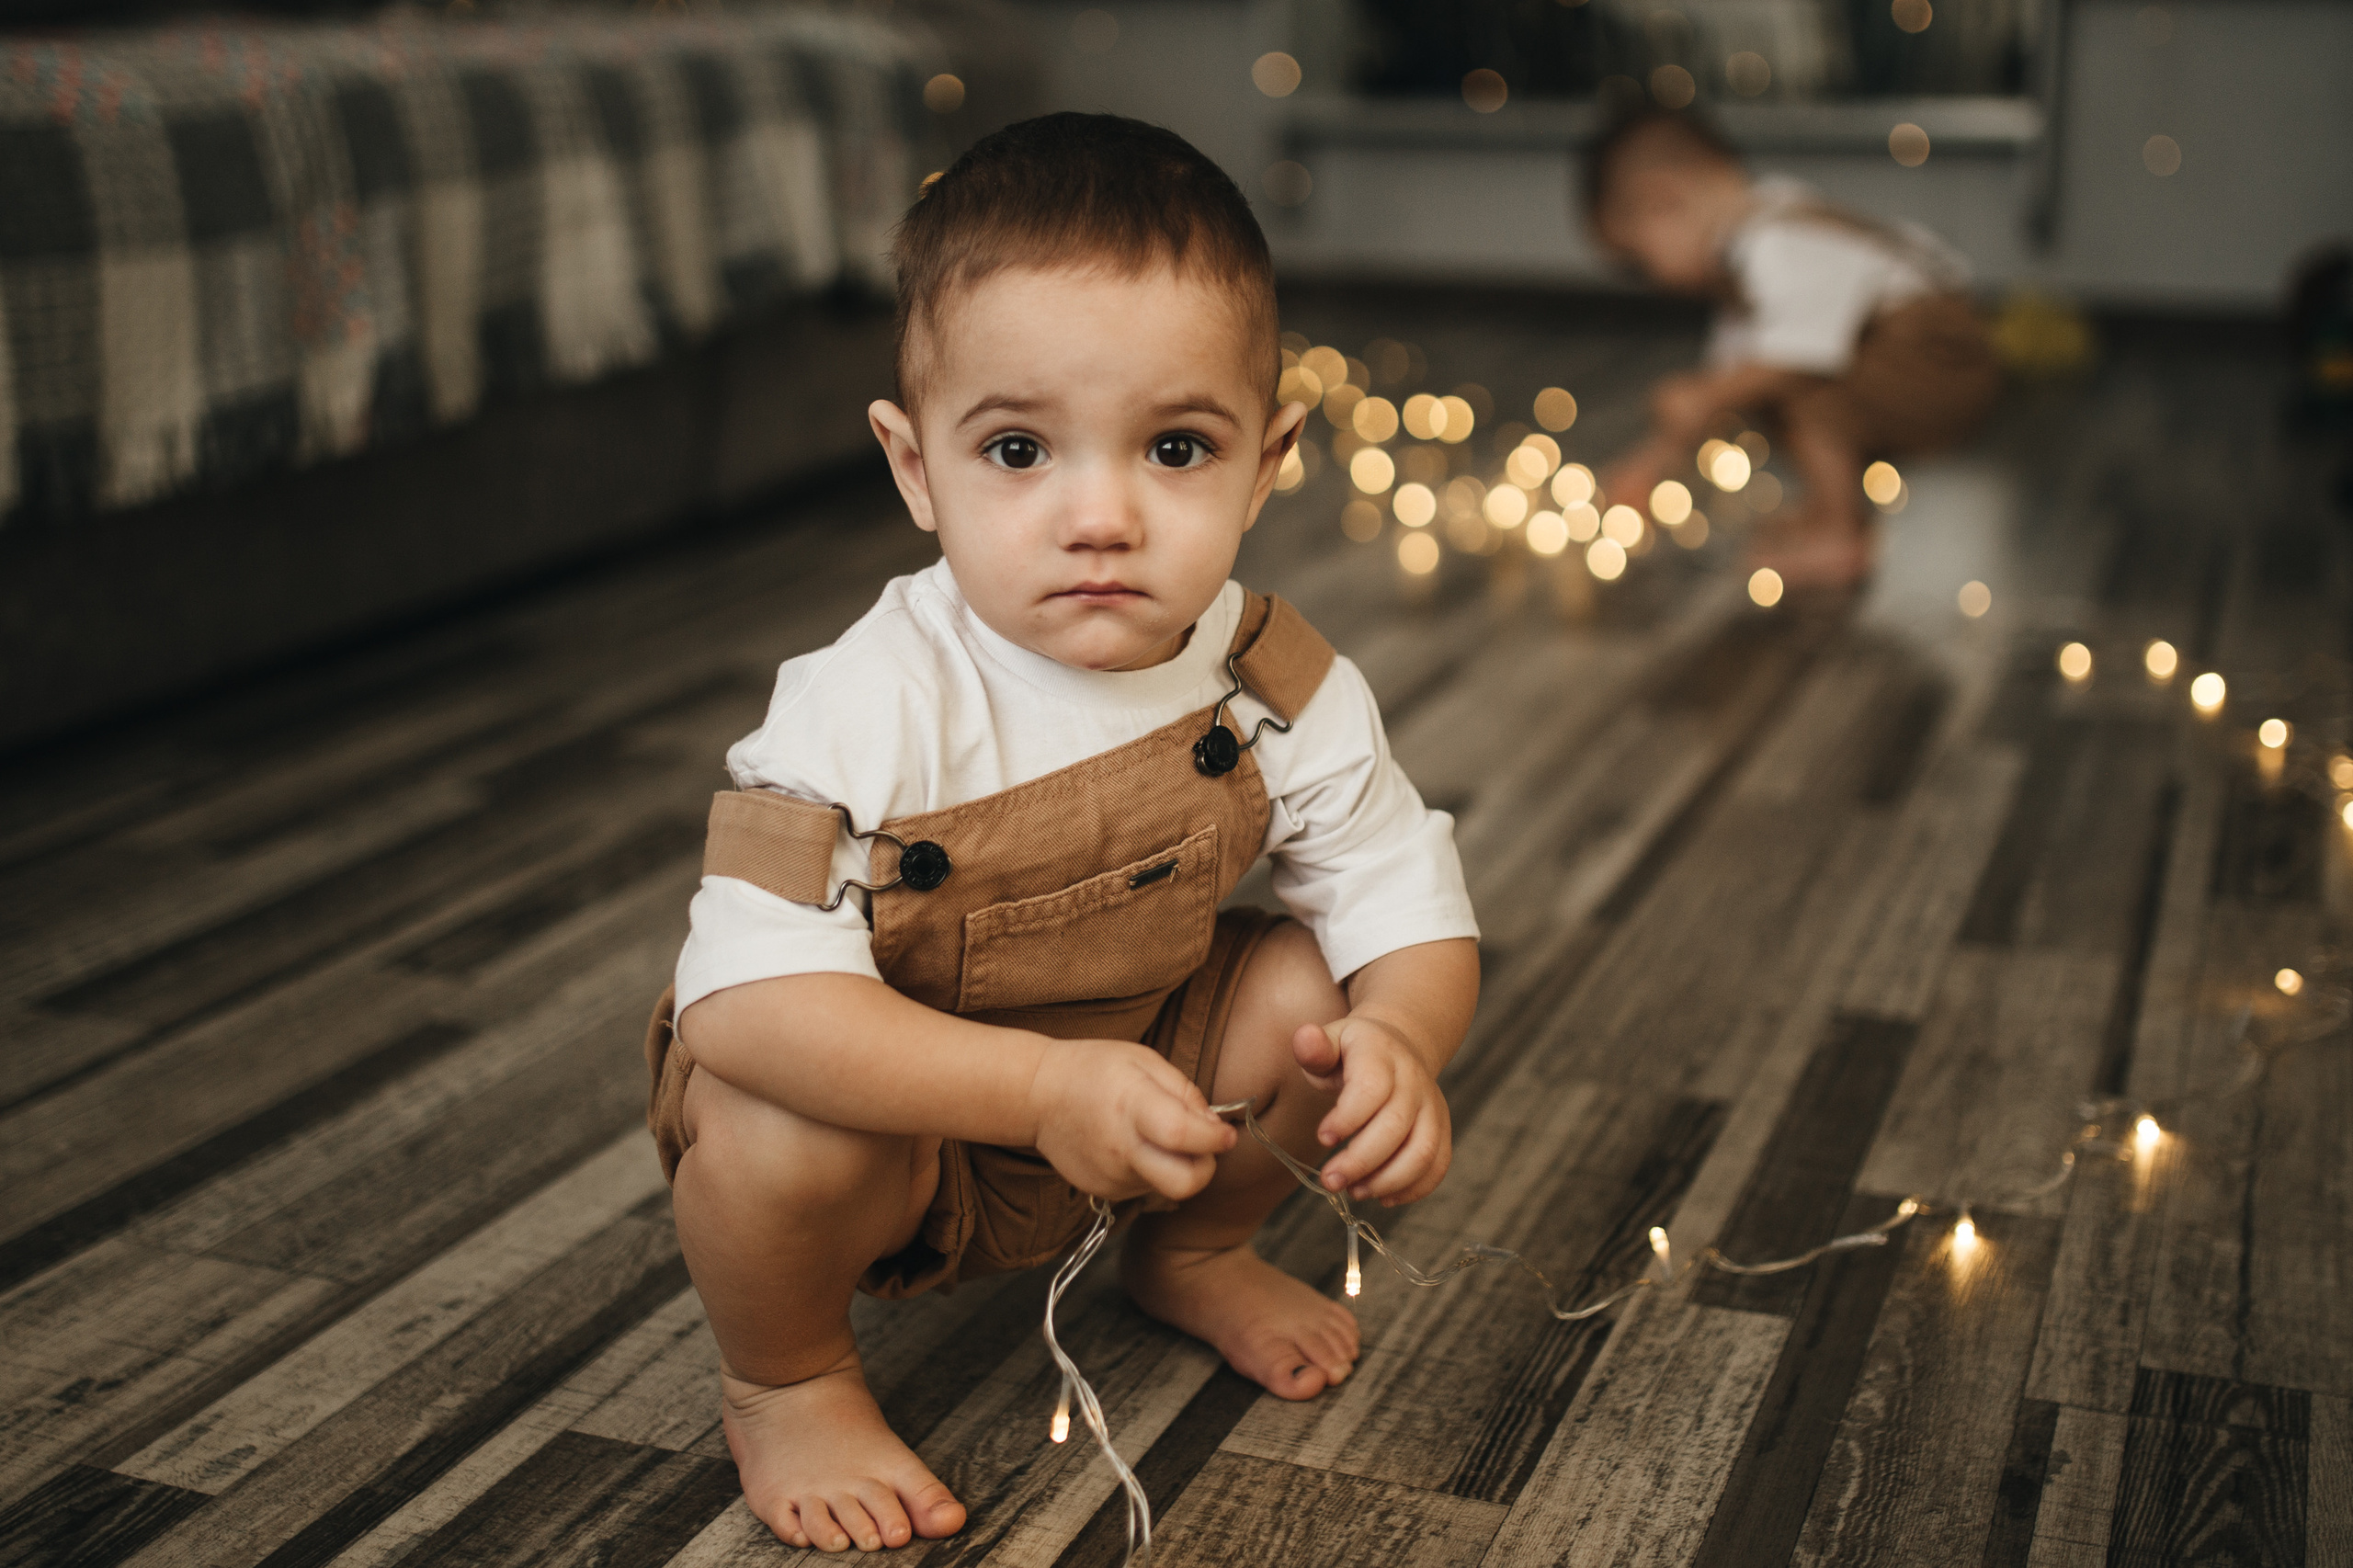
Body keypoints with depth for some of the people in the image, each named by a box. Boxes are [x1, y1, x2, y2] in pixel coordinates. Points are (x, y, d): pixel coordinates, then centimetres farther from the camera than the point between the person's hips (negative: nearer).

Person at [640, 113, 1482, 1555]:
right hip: (897, 1108, -4)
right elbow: (744, 994, -40)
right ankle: (787, 1380, 2)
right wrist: (1043, 1088, -49)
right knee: (779, 1126, -35)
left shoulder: (1285, 694, -18)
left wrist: (1400, 1040, -36)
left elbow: (1410, 907, -11)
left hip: (1134, 1069, 5)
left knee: (1321, 994, -14)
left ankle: (1195, 1254, 19)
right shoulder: (875, 707, -33)